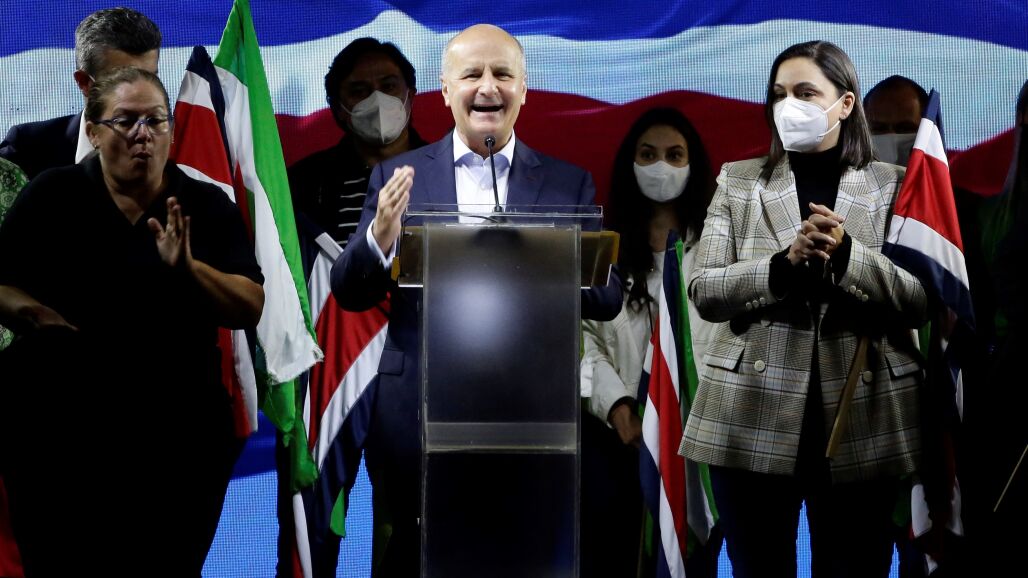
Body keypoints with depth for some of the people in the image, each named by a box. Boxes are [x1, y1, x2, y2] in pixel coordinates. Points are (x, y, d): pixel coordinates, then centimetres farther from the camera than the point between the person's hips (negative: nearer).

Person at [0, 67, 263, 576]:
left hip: (179, 442, 1)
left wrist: (188, 269, -21)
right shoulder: (51, 196, 1)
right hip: (60, 438, 0)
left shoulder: (207, 206, 2)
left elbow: (252, 309, -5)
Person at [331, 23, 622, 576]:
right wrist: (381, 236, -18)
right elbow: (349, 294, 2)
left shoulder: (569, 183, 5)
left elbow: (607, 297, 1)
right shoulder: (397, 176, 4)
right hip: (415, 421, 0)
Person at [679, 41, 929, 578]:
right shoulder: (738, 180, 8)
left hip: (863, 418, 0)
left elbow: (922, 302, -3)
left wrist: (845, 253, -19)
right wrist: (786, 264, -18)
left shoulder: (895, 186, 6)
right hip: (752, 417, 1)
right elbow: (704, 290, -2)